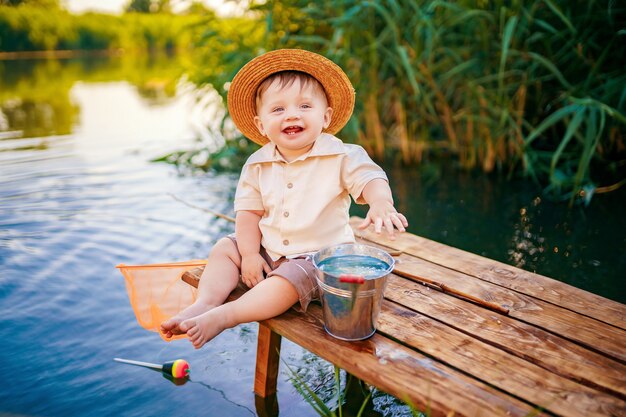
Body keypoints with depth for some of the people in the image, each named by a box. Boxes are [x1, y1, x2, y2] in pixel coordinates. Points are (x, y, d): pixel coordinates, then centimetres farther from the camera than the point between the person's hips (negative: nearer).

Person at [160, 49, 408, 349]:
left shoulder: (341, 156, -13)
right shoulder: (258, 164, -2)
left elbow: (371, 179, -19)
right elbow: (249, 211, 0)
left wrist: (381, 204, -43)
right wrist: (250, 255, -10)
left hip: (319, 257, -5)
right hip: (269, 253, 6)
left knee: (290, 278, -31)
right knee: (225, 248, -1)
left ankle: (224, 316, -27)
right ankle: (205, 303, -12)